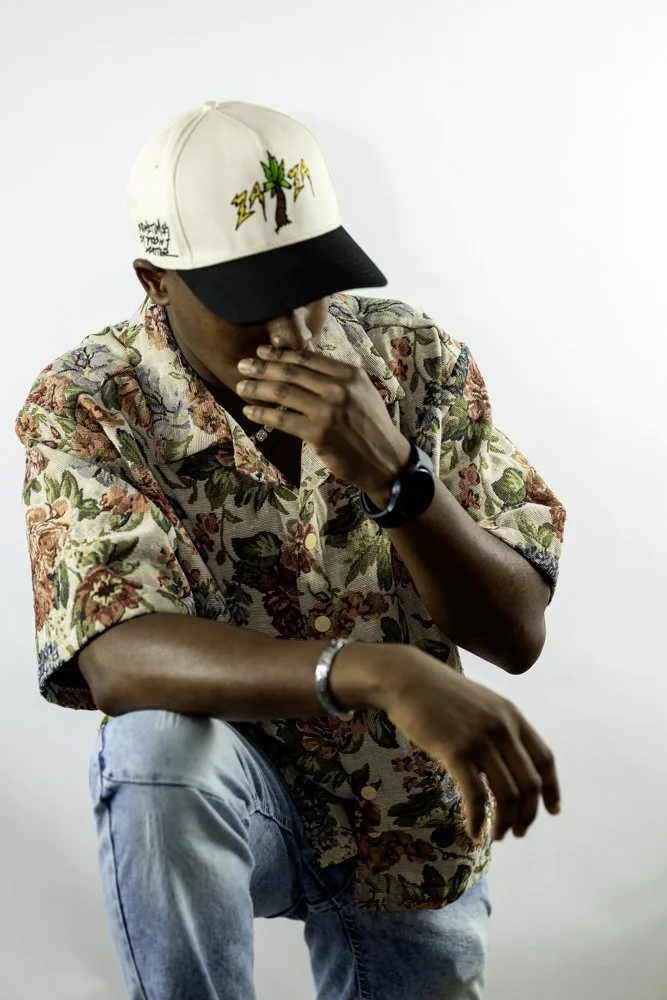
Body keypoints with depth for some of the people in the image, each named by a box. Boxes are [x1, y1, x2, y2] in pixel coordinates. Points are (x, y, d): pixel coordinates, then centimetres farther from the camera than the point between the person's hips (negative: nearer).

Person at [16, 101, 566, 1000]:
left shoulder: (420, 361, -12)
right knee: (159, 743, -33)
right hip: (221, 800, -3)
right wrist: (378, 670, -47)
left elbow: (516, 634, -15)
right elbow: (116, 660, -33)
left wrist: (391, 471, -32)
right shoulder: (85, 409, -19)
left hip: (412, 823, 3)